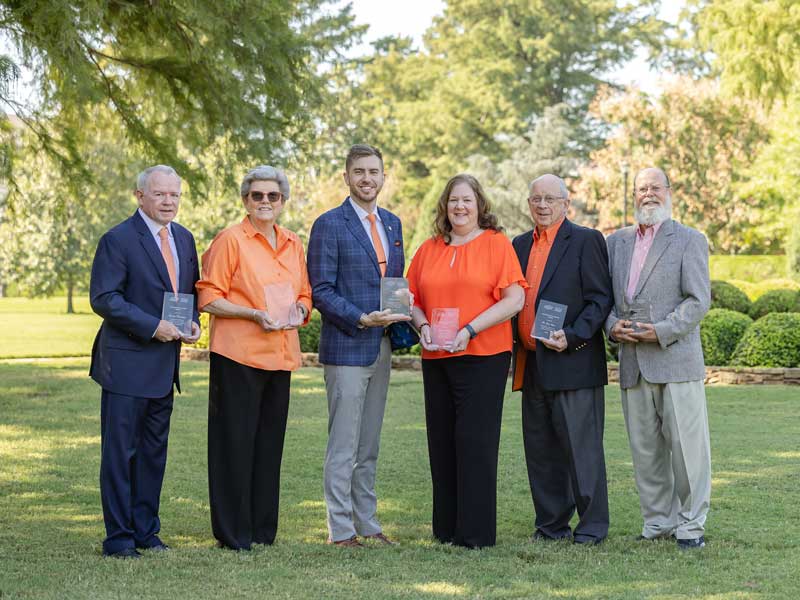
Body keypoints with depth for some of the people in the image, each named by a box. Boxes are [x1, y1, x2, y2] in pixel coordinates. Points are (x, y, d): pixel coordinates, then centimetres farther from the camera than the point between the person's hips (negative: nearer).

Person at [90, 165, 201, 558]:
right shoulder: (118, 240, -10)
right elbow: (103, 298, -15)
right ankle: (118, 537, 4)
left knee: (154, 451, 12)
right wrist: (152, 326, -19)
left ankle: (145, 530, 21)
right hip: (127, 362, -7)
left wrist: (193, 322, 1)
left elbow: (191, 290, 21)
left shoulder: (183, 238, 12)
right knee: (120, 452, -2)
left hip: (164, 363, 7)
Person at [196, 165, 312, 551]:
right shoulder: (230, 240, -4)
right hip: (238, 355, -6)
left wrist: (299, 311, 1)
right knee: (234, 442, -3)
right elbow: (208, 298, -7)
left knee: (270, 442, 10)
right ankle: (232, 533, 3)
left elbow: (304, 295, 24)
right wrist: (254, 314, -18)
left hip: (280, 356, 6)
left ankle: (263, 529, 18)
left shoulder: (292, 244, 15)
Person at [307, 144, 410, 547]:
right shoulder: (329, 225, -6)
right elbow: (321, 291, -10)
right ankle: (340, 529, 2)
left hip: (381, 348, 7)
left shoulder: (392, 223, 14)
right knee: (343, 445, -4)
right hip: (346, 347, -7)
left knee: (369, 444, 13)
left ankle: (367, 522, 20)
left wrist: (401, 317, 3)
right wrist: (361, 319, -21)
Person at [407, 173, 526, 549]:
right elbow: (413, 299, 17)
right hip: (436, 359, 5)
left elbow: (515, 299, -8)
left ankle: (476, 532, -1)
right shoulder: (428, 250, 13)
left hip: (483, 357, -5)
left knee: (475, 440, -6)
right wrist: (422, 325, -5)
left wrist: (469, 330, -16)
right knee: (442, 442, 7)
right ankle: (446, 528, 14)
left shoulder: (496, 243, -1)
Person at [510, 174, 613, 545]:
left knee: (581, 446, -4)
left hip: (573, 362, -7)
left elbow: (601, 299, -8)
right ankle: (552, 525, 17)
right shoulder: (520, 245, 16)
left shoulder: (586, 240, -3)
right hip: (531, 364, 7)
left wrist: (572, 338, -18)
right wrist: (514, 341, 4)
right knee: (540, 450, 9)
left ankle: (592, 526, 3)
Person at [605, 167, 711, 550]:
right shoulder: (616, 242, 16)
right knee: (645, 449, 8)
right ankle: (658, 522, 17)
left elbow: (698, 300, -6)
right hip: (632, 363, 5)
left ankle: (690, 524, 5)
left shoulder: (689, 241, 2)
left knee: (686, 444, -4)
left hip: (676, 359, -4)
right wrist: (612, 324, -4)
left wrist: (662, 331, -15)